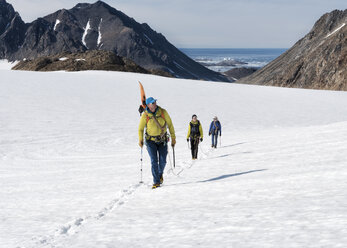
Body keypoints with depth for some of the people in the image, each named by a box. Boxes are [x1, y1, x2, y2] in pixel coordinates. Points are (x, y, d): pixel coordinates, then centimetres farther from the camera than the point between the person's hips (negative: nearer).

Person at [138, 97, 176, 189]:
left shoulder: (163, 112, -7)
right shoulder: (145, 115, -10)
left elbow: (170, 124, 2)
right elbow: (140, 129, 1)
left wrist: (173, 137, 1)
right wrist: (140, 140, -14)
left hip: (162, 140, 1)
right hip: (151, 141, -1)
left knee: (162, 161, -1)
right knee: (154, 161, -10)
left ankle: (160, 174, 31)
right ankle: (156, 182, -4)